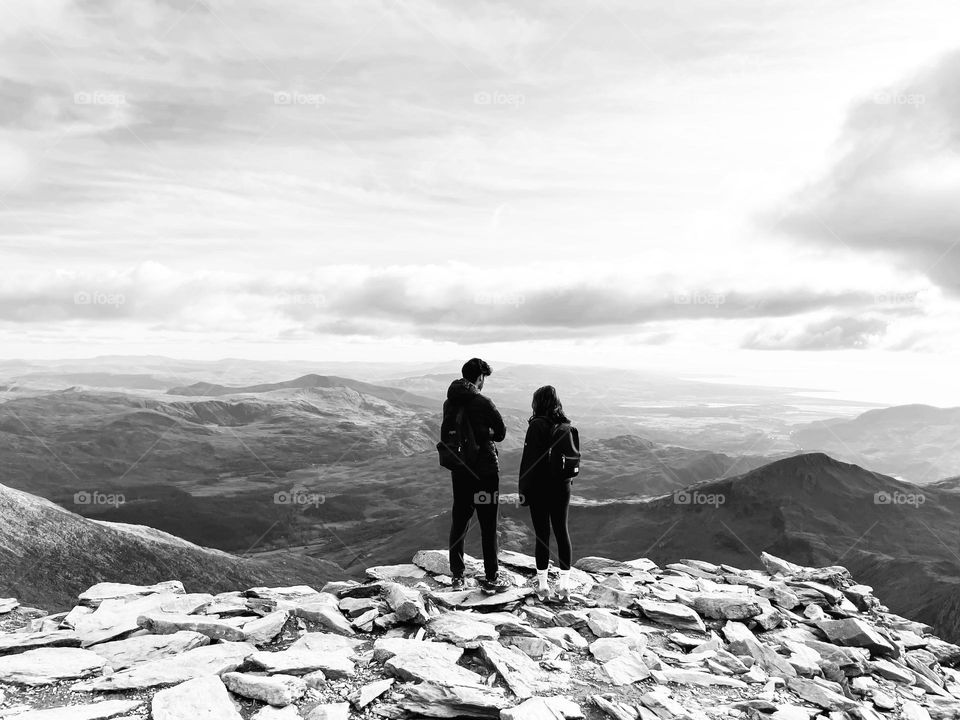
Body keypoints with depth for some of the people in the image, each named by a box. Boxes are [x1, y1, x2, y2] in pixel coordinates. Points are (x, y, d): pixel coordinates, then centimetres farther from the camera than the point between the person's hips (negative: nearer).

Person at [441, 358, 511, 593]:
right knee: (488, 525, 5)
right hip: (484, 470, -6)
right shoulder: (483, 403, -16)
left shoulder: (449, 403, 3)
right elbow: (501, 433, -7)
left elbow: (446, 435, 10)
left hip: (459, 471, 6)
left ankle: (457, 576, 21)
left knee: (459, 522, 14)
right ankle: (491, 578, 13)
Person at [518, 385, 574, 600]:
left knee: (542, 534, 3)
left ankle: (542, 585, 11)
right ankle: (564, 585, 16)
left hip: (540, 488, -5)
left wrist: (523, 489, -9)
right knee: (562, 532, 11)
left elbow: (529, 459, -15)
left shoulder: (537, 425, -15)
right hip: (562, 487, 5)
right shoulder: (566, 425, 3)